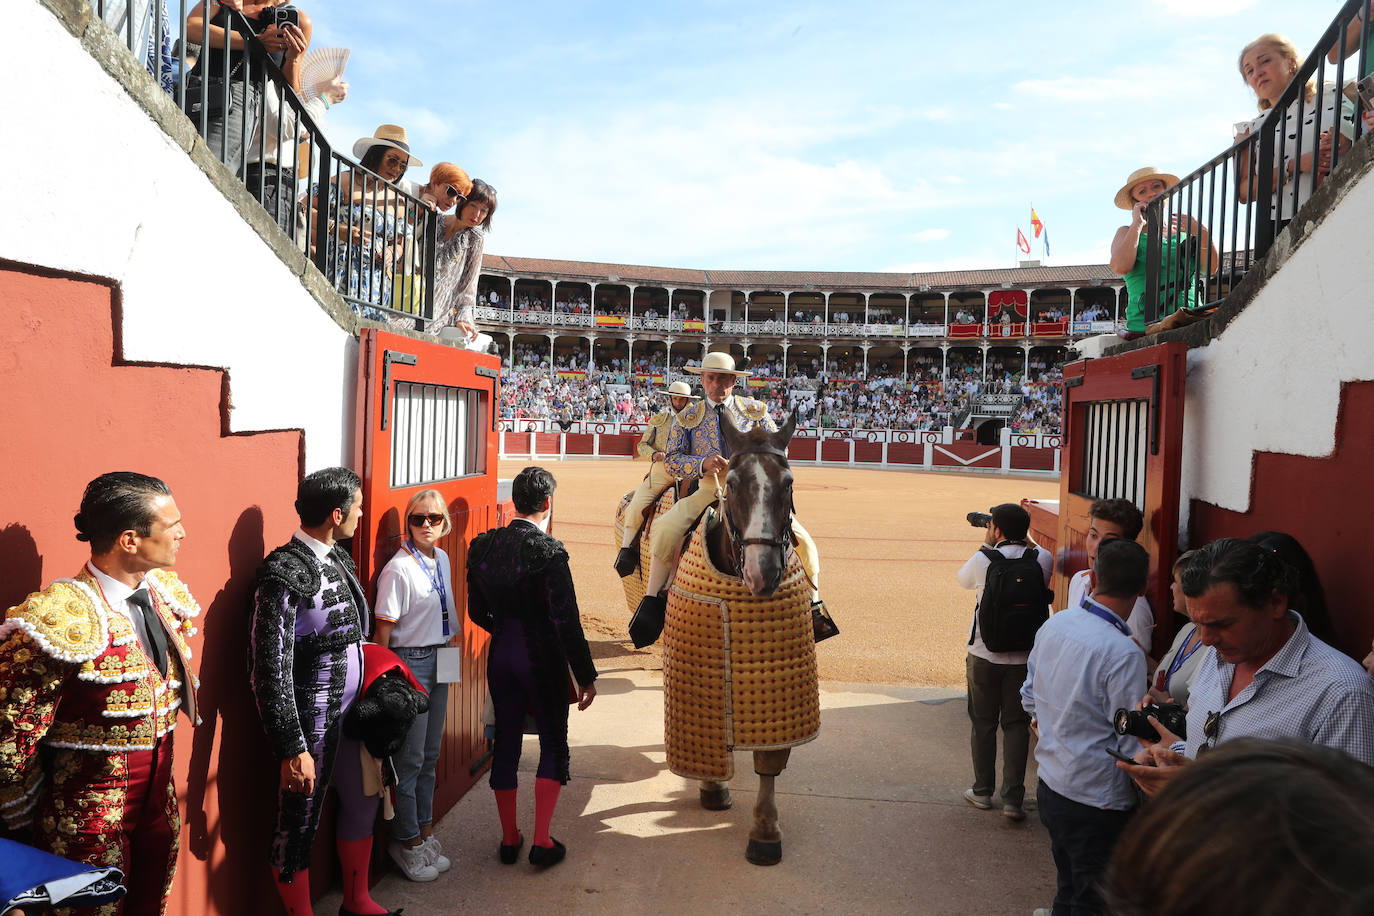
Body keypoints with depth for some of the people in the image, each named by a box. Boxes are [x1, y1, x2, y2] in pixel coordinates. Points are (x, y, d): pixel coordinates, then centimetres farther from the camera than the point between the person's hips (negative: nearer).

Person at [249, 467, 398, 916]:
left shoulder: (338, 558, 4)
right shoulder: (284, 574, -21)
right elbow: (270, 672, -21)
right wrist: (292, 750, -20)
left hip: (351, 713, 9)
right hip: (311, 726, -9)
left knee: (363, 802, 21)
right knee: (299, 824, 9)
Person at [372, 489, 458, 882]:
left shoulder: (442, 560, 6)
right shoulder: (398, 569, -17)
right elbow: (384, 629, -15)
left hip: (438, 660, 8)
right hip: (409, 663, -8)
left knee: (430, 754, 15)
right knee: (410, 758, 1)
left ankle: (425, 834, 27)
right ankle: (406, 842, 16)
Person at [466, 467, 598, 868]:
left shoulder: (483, 546, -2)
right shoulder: (549, 552, -20)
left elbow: (476, 612, 8)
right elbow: (566, 621, -19)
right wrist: (586, 675, -11)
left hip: (501, 655, 5)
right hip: (542, 658, -5)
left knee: (505, 742, 15)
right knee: (553, 744, 12)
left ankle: (509, 839, 26)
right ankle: (542, 841, 11)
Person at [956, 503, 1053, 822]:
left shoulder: (982, 560, -14)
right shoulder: (1043, 559, -8)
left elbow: (963, 579, 9)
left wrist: (986, 546, 15)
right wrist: (1023, 537, 21)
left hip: (984, 656, -2)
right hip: (1024, 657, 2)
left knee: (983, 724, 12)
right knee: (1016, 725, 10)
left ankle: (983, 791, 24)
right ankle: (1013, 798, 8)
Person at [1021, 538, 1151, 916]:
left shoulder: (1053, 624, -3)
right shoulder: (1123, 653, -25)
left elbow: (1029, 699, 10)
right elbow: (1132, 746, -19)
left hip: (1049, 786, 7)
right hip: (1096, 803, -7)